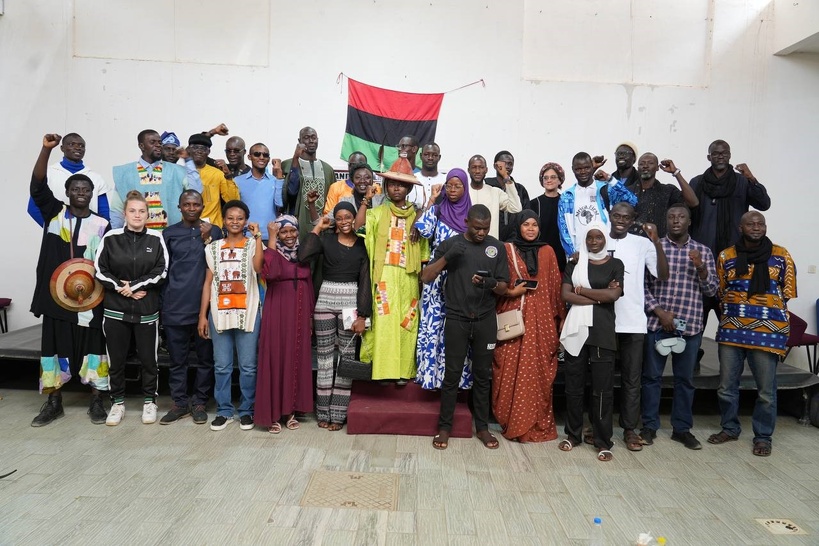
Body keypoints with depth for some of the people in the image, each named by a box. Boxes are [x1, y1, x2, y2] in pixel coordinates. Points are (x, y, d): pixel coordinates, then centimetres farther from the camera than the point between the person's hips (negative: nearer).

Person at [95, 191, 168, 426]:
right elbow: (100, 270, 0)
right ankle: (117, 402, 25)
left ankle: (149, 401, 22)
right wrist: (122, 288, -10)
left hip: (147, 309, -1)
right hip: (115, 309, 1)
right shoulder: (111, 238, 1)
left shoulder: (156, 239, 0)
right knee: (116, 359, 9)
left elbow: (161, 272, -5)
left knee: (148, 358, 7)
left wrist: (133, 285, -12)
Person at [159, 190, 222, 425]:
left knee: (205, 358, 7)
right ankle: (179, 402, 20)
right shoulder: (169, 233, 8)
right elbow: (162, 270, 10)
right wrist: (163, 303, 7)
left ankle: (199, 402, 19)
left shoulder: (214, 231, 6)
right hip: (175, 307, 1)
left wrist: (207, 239, -11)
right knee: (177, 359, 8)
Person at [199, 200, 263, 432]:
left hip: (248, 313, -2)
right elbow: (208, 282, 10)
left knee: (248, 366, 3)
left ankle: (247, 411, 16)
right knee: (221, 366, 7)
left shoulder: (253, 244, 3)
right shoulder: (213, 248, 11)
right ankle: (224, 411, 19)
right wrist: (202, 315, 5)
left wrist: (257, 237, -18)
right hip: (219, 314, 3)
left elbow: (258, 268, -19)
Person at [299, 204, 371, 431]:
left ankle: (338, 413, 15)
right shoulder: (326, 238, 4)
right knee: (324, 357, 6)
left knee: (346, 357, 5)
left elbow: (365, 281, -1)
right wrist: (317, 229, -5)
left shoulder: (362, 244, 2)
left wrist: (363, 315, -7)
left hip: (350, 302, 0)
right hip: (325, 300, 1)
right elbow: (302, 256, -13)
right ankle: (323, 412, 18)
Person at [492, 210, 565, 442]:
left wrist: (561, 317, 9)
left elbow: (555, 286, 11)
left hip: (541, 318, 2)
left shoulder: (547, 252, 11)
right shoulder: (507, 249, 4)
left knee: (538, 371, 3)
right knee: (511, 370, -1)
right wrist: (510, 292, -13)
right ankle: (512, 422, 12)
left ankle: (538, 424, 15)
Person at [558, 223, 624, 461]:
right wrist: (599, 296, -9)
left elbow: (613, 295, -9)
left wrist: (581, 290, -4)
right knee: (574, 385, 7)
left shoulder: (615, 265, 6)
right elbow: (565, 295, -3)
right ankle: (573, 434, 20)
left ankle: (603, 440, 11)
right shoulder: (574, 264, 10)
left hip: (603, 331, -2)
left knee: (602, 388, 1)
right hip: (576, 330, 2)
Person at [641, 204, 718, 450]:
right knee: (652, 376, 5)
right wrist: (659, 312, -11)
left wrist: (700, 267, -13)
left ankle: (682, 428, 22)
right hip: (657, 323, -2)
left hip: (690, 325, 2)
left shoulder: (703, 251, 7)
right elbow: (642, 284, -1)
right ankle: (649, 426, 17)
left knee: (685, 378, 10)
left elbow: (711, 290, 4)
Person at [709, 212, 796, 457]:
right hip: (731, 330, 2)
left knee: (766, 389, 4)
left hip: (768, 332, -2)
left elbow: (788, 293, 7)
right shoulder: (726, 257, 6)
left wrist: (768, 312, 5)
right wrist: (734, 311, 8)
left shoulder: (781, 256, 2)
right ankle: (729, 428, 27)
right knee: (726, 385, 9)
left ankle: (763, 436, 21)